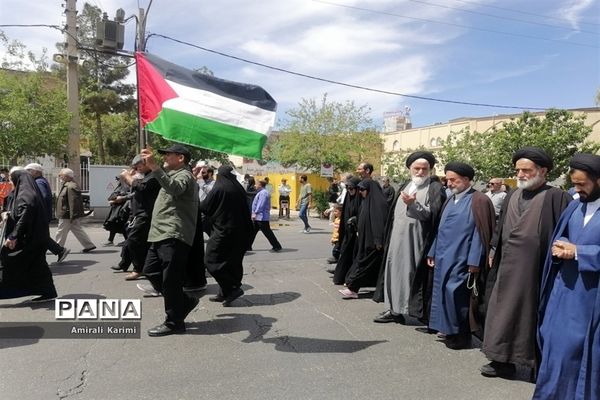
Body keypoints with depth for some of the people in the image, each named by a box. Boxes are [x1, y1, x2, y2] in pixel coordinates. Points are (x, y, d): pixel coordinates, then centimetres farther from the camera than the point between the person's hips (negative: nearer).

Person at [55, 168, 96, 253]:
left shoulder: (70, 187, -19)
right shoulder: (68, 185, 16)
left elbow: (73, 202, -24)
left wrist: (72, 216, -24)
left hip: (67, 215, -10)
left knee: (61, 232, 2)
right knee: (78, 230, 12)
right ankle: (89, 245, 13)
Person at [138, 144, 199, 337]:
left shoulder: (184, 175, -8)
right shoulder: (173, 175, 26)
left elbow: (174, 188, -34)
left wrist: (154, 167, -44)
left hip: (174, 236, -11)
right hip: (161, 235, 11)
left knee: (170, 280, -5)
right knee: (151, 271, 15)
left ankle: (174, 322, 7)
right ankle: (184, 302, 23)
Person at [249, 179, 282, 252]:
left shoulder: (263, 193, -17)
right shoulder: (261, 192, 17)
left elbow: (260, 205, -23)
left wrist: (255, 213, -20)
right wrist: (253, 213, 21)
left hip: (262, 217, -11)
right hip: (258, 217, 11)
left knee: (267, 232, -6)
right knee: (253, 231, 13)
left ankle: (277, 247, -1)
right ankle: (248, 246, 20)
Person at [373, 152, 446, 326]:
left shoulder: (435, 188, -4)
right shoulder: (405, 186, 15)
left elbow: (432, 214, -13)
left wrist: (413, 204, -25)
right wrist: (388, 238, 14)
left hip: (417, 242, -6)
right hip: (397, 241, 7)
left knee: (413, 275, -4)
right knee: (395, 272, 10)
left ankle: (423, 313, 7)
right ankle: (394, 309, 20)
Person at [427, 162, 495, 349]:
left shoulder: (478, 201, -9)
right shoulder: (450, 200, 15)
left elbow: (480, 233, -13)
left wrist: (474, 262, -17)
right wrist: (433, 252, 16)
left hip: (461, 260, -8)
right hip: (444, 258, 8)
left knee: (456, 294, -6)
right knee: (445, 294, 11)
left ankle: (461, 336, 9)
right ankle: (450, 331, 23)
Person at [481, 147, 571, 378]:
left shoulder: (555, 198, -8)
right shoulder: (512, 198, 11)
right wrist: (495, 253, 12)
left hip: (534, 268, -6)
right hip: (507, 267, 6)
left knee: (531, 314, 4)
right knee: (505, 311, 9)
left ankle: (537, 364, 20)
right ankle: (503, 360, 20)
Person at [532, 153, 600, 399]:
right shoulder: (575, 206, 7)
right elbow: (559, 237, 12)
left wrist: (577, 252, -19)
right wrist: (560, 248, -8)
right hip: (564, 288, 6)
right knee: (557, 345, 13)